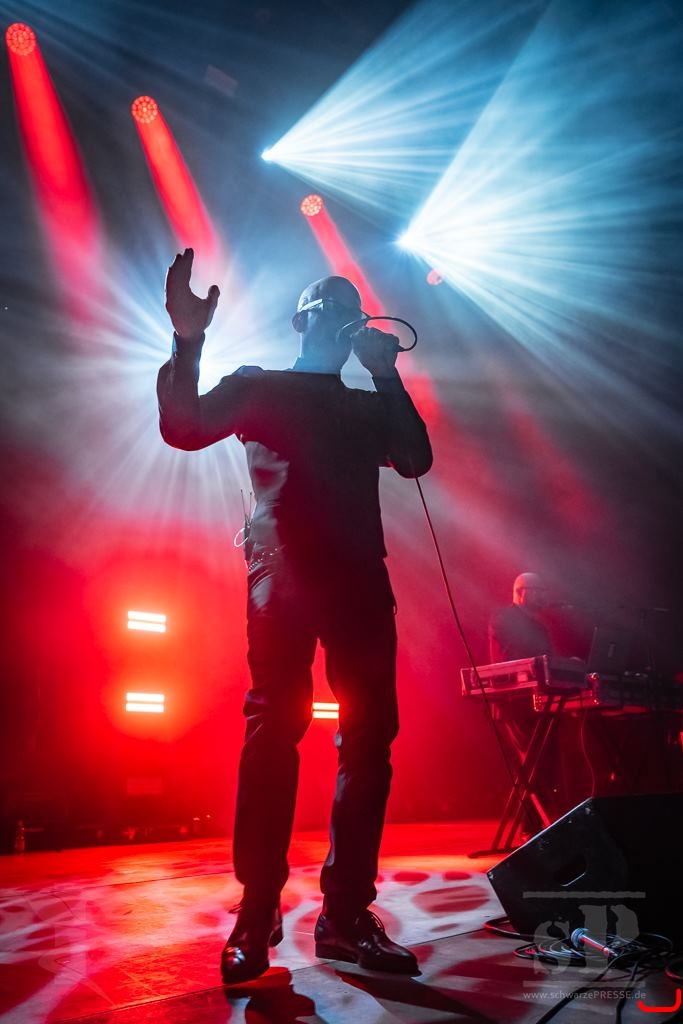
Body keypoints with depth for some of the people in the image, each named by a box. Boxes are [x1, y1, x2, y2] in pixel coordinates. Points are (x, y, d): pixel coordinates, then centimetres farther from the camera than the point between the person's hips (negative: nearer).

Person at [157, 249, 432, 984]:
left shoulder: (367, 407, 25)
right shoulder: (259, 386, 16)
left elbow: (416, 459, 8)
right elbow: (185, 428, 0)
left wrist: (387, 374, 7)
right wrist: (188, 343, -14)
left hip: (360, 578, 4)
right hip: (284, 572, -4)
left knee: (369, 736, -3)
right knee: (274, 727, -11)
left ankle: (346, 911, 4)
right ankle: (257, 912, -2)